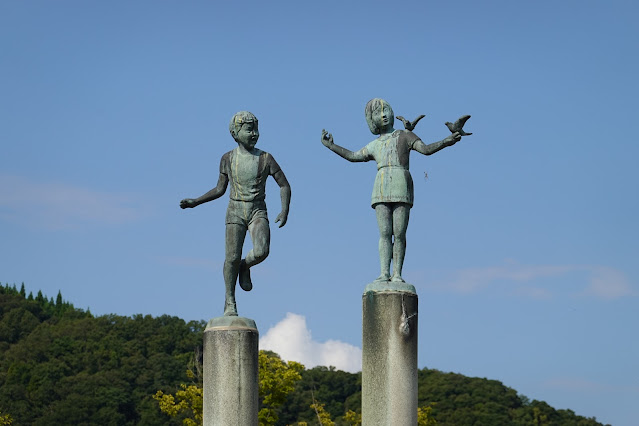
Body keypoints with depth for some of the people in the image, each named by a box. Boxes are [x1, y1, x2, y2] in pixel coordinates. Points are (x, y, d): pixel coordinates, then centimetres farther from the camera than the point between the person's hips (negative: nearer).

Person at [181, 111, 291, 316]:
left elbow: (284, 186, 2)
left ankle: (245, 266, 11)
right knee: (232, 257, -8)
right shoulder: (228, 159, 3)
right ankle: (230, 301, 10)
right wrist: (195, 202, 5)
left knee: (261, 252, -24)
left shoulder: (266, 158, -2)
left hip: (258, 211, -1)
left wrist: (284, 211, -12)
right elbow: (220, 189, 13)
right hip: (235, 211, 1)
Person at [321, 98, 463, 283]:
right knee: (385, 233, -7)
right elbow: (353, 156, 38)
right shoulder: (374, 146, 28)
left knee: (399, 234, -8)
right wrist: (331, 146, 39)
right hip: (381, 189, 4)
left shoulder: (405, 136, 15)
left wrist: (446, 142, -14)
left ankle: (397, 274, -10)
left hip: (401, 187, -4)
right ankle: (385, 273, -14)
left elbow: (426, 149, 2)